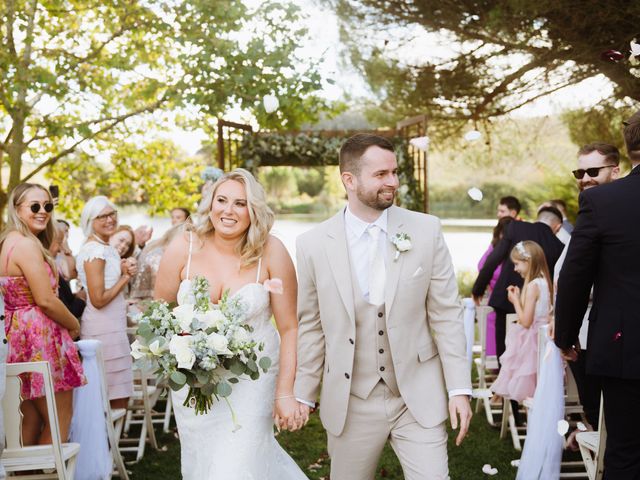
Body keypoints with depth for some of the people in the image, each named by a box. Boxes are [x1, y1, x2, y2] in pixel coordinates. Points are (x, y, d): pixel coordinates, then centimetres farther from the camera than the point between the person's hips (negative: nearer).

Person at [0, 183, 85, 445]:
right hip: (40, 338, -9)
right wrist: (74, 325, -3)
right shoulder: (27, 245, -17)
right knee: (60, 419, 1)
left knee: (30, 421, 16)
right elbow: (46, 300, -19)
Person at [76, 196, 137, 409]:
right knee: (117, 400, -6)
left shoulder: (107, 248, 15)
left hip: (113, 325, 10)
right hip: (104, 329, -10)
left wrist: (123, 270, 6)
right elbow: (98, 299, -18)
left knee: (119, 397, 11)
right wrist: (125, 278, -8)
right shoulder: (94, 250, -13)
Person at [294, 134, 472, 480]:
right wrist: (303, 394, 6)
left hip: (419, 398, 0)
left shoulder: (426, 230, -5)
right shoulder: (313, 244, -5)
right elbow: (310, 326, 3)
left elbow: (446, 314, -2)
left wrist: (459, 388, -4)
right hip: (350, 403, 1)